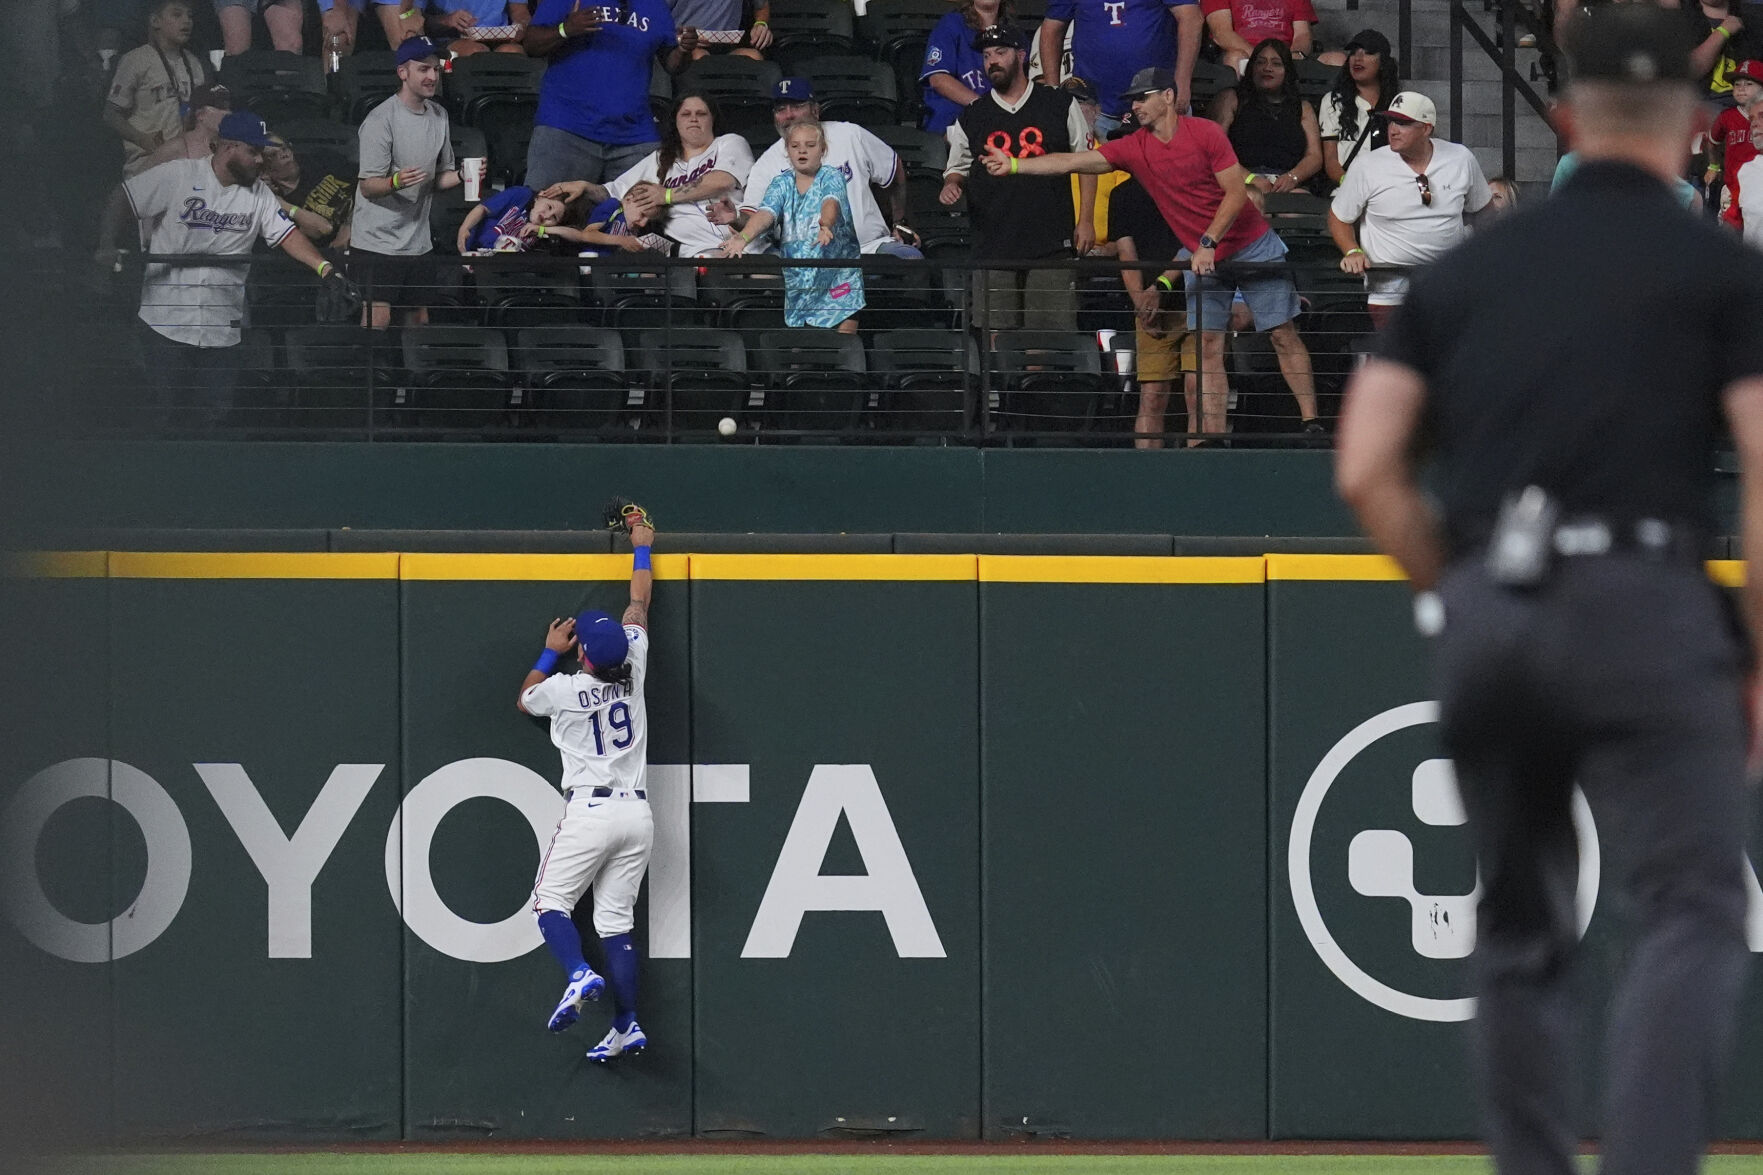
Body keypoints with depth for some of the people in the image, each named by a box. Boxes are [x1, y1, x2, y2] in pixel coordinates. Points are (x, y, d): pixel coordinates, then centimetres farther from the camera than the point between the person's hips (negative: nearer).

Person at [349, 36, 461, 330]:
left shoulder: (439, 115, 11)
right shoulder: (381, 119, -13)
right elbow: (368, 186, -13)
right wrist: (395, 182, -34)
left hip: (419, 244, 7)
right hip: (377, 241, -7)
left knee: (419, 318, 9)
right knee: (378, 319, -15)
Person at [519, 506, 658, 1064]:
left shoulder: (564, 690, -9)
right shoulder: (633, 668, 0)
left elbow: (525, 699, 16)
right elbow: (639, 605, 17)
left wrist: (550, 653, 24)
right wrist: (642, 546, 29)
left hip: (591, 810, -5)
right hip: (638, 811, 5)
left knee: (550, 901, 4)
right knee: (616, 919, 7)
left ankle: (580, 975, -23)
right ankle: (627, 1024, -1)